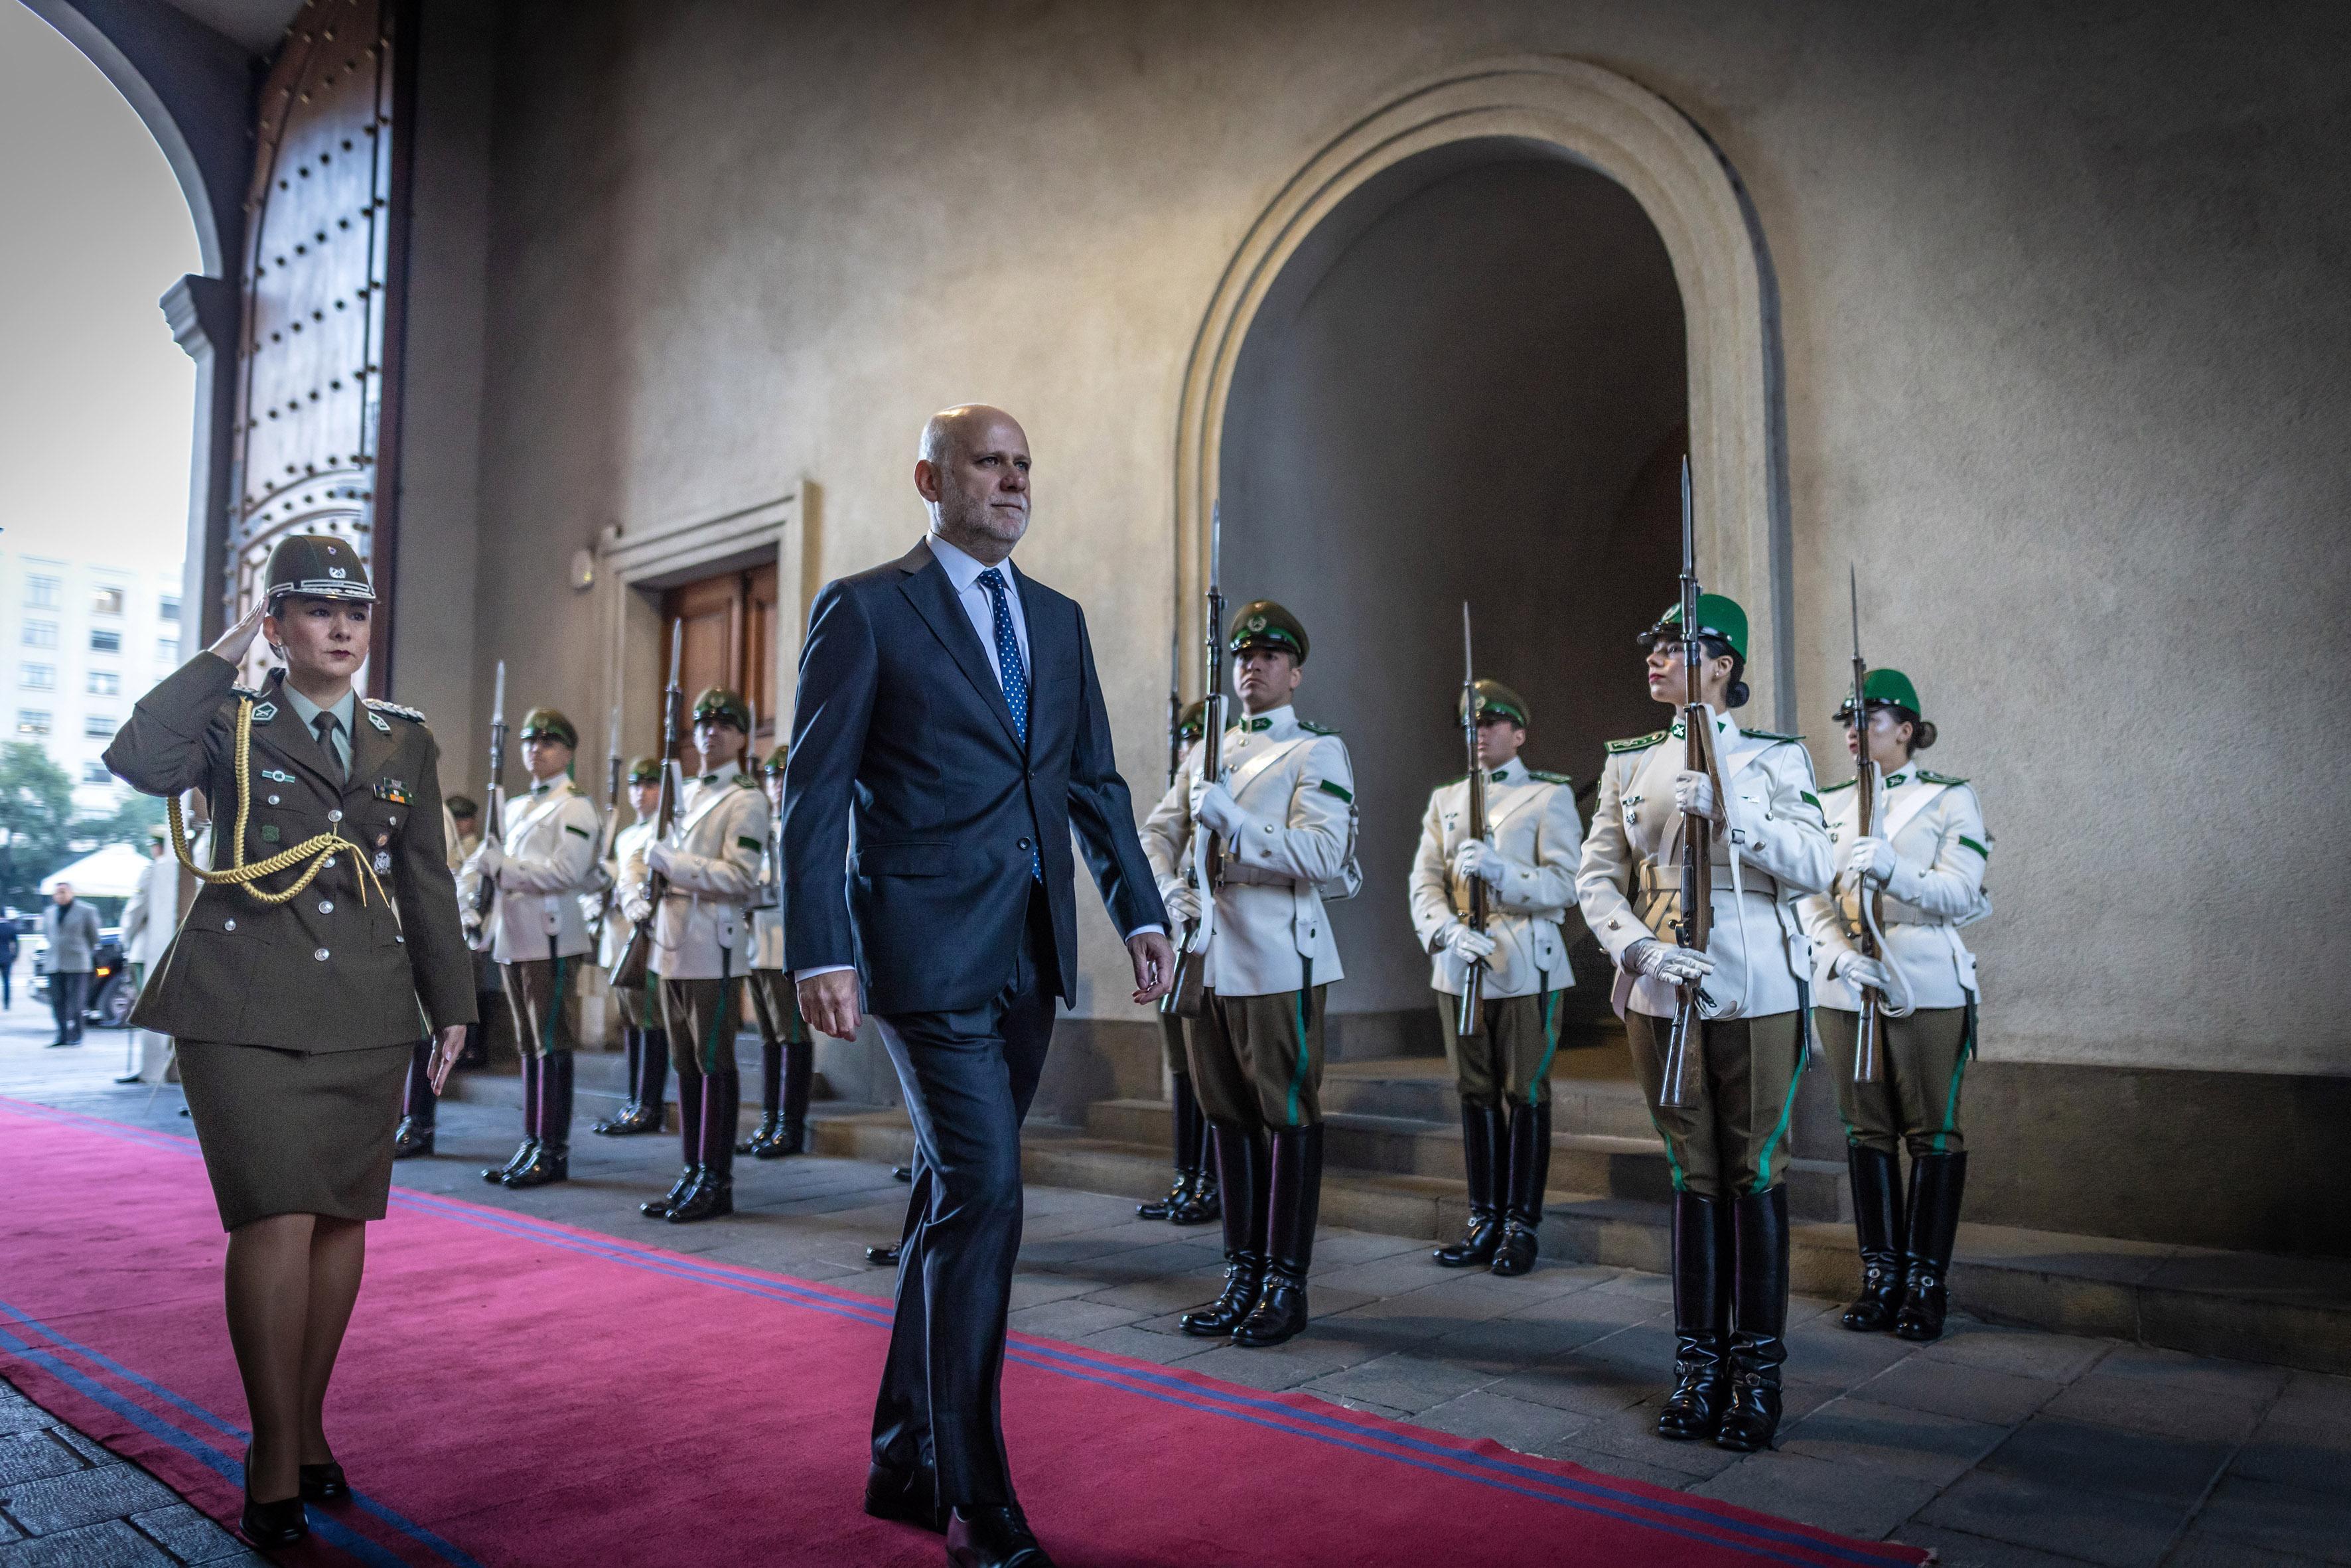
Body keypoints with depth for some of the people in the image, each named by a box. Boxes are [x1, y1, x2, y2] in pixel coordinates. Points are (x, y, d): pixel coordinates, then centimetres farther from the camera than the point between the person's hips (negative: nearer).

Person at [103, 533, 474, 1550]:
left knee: (344, 1215, 7)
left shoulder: (406, 743, 14)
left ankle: (307, 1427, 24)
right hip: (245, 1008, -3)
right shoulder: (230, 725, 6)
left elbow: (427, 885, 15)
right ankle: (275, 1463, 0)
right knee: (277, 1218, -11)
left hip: (365, 1012, 4)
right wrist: (221, 656, -8)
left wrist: (450, 1003, 12)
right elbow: (138, 760, -17)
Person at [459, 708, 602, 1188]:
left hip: (551, 940, -7)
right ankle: (531, 1145, 17)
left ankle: (554, 1152, 1)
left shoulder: (574, 806, -5)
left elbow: (567, 873, -16)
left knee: (552, 1046, -4)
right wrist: (467, 891, 2)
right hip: (512, 940, 8)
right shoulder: (514, 808, 20)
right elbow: (480, 859, 21)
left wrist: (502, 868, -14)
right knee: (529, 1046, 11)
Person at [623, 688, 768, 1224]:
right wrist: (635, 896, 2)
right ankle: (692, 1173, 19)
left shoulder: (746, 800, -5)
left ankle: (716, 1180, 3)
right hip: (672, 948, 7)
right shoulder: (682, 796, 18)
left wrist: (672, 864, -18)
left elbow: (740, 877, -16)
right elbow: (639, 857, 21)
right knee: (685, 1064, 11)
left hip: (714, 952, -7)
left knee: (715, 1063, -3)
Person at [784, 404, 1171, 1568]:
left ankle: (904, 1465, 27)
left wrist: (1140, 912, 6)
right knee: (982, 1195, -10)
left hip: (1028, 957, 6)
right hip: (929, 948, -6)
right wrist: (820, 953, -13)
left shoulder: (1058, 619, 16)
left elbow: (1094, 780, 16)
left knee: (953, 1200, 13)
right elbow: (814, 793, -6)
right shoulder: (864, 608, -2)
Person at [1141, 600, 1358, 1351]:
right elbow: (1157, 832, 13)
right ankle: (1243, 1275, 21)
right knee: (1230, 1118, 11)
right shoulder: (1204, 752, 19)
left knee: (1288, 1117, 0)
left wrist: (1232, 822, -20)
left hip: (1278, 963, -6)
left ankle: (1286, 1283, 9)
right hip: (1209, 962, 6)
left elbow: (1325, 855, -13)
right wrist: (1171, 891, -6)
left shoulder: (1318, 750, -1)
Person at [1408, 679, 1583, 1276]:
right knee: (1475, 1094, 9)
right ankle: (1485, 1221, 18)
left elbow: (1566, 884, -8)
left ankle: (1521, 1226, 9)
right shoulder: (1445, 799, 15)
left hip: (1525, 969, -4)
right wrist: (1449, 932, -12)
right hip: (1459, 970, 4)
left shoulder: (1551, 796, 2)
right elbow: (1423, 882, 6)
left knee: (1526, 1096, 0)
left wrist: (1498, 869, -23)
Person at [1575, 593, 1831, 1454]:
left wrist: (1729, 808, -21)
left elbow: (1814, 866, -8)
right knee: (1693, 1175, 8)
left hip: (1757, 992, -2)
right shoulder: (1630, 762, 10)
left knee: (1756, 1173, 2)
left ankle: (1757, 1373, 14)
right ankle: (1698, 1366, 17)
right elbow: (1596, 878, 4)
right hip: (1661, 992, 2)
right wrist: (1644, 950, -12)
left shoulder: (1778, 756, 4)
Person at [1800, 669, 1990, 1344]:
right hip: (1845, 987, 4)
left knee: (1933, 1131, 0)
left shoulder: (1950, 799, 2)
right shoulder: (1831, 803, 12)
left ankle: (1926, 1280, 10)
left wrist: (1892, 869, -27)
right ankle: (1880, 1273, 17)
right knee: (1866, 1130, 8)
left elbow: (1962, 892, -10)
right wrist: (1840, 955, -12)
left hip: (1927, 984, -3)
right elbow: (1811, 896, 6)